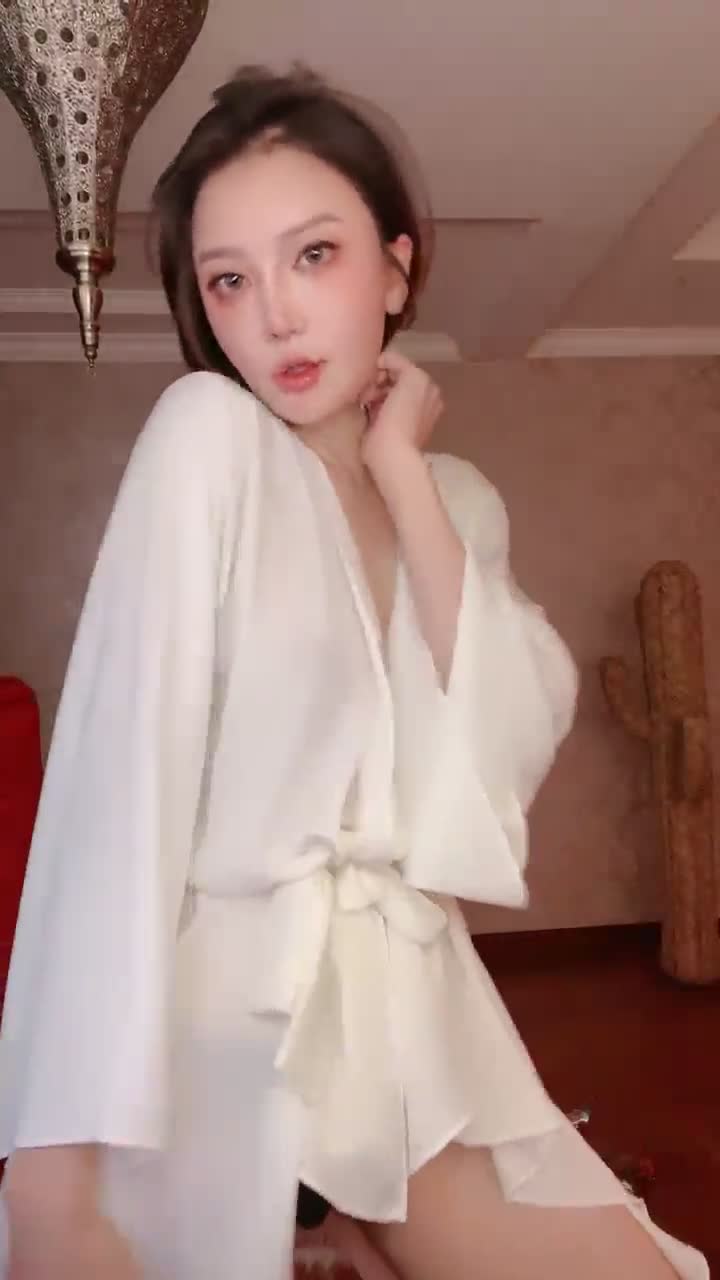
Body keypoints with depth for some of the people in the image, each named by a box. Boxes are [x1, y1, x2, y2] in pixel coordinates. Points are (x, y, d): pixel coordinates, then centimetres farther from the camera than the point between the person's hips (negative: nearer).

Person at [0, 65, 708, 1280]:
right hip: (215, 1004, -4)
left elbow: (511, 756, -8)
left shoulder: (459, 498, 7)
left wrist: (403, 475, -8)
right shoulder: (208, 432, -8)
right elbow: (124, 775, -19)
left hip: (413, 1009, 5)